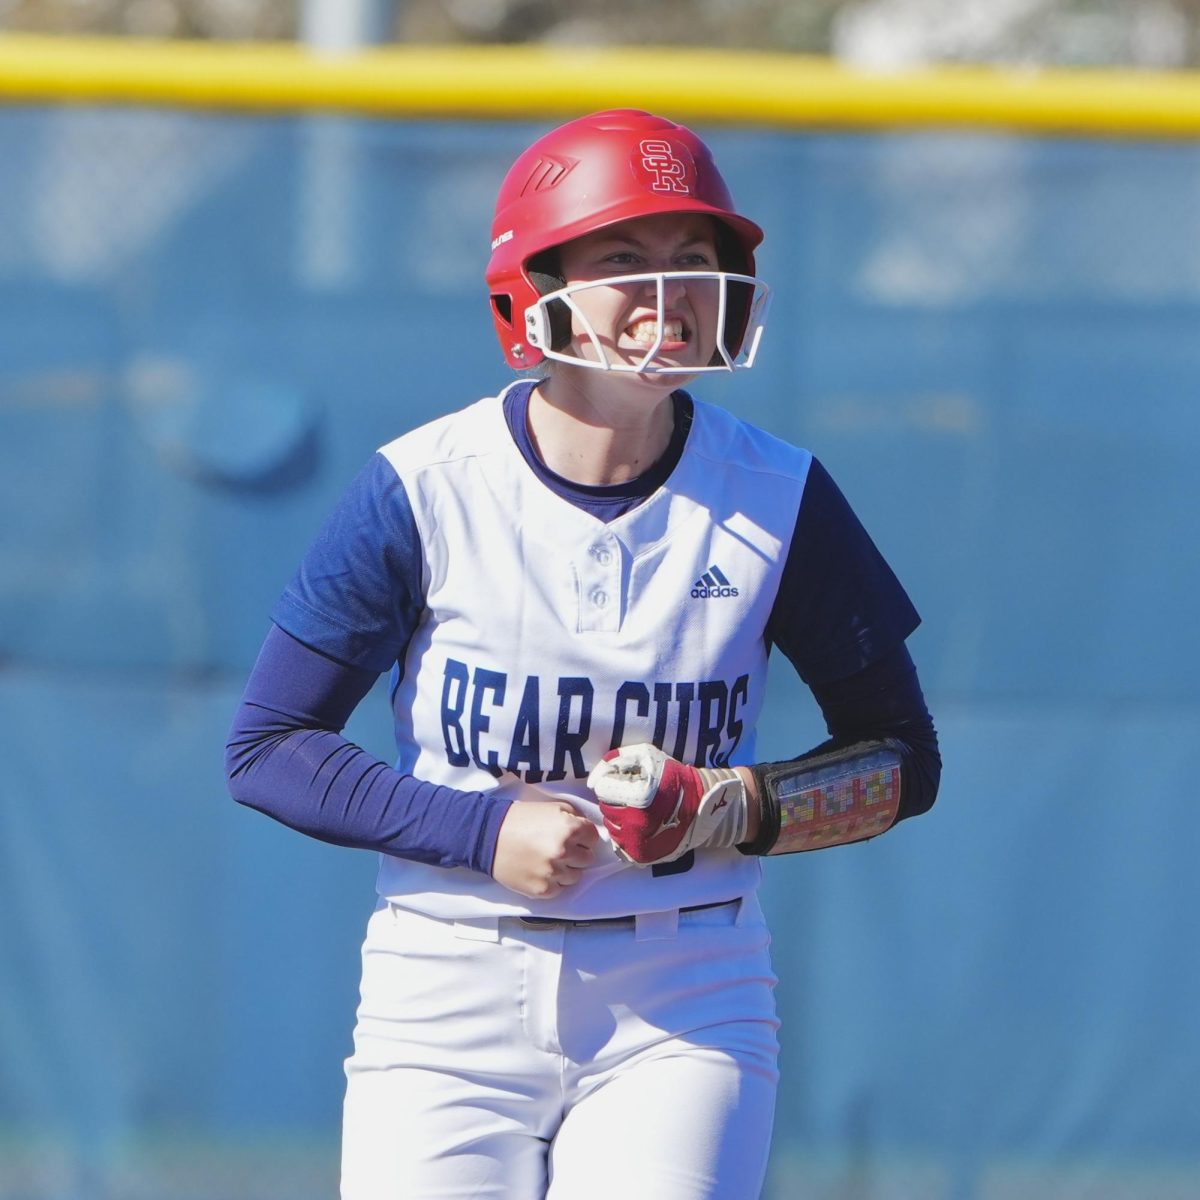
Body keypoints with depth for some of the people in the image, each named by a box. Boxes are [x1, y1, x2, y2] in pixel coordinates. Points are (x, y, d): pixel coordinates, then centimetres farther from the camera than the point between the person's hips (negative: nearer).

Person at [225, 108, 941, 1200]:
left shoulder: (779, 499, -3)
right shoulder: (424, 490, -7)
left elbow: (904, 761, 6)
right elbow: (269, 748, -3)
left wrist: (734, 810, -13)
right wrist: (483, 830, -15)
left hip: (687, 999, 0)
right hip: (450, 996, 0)